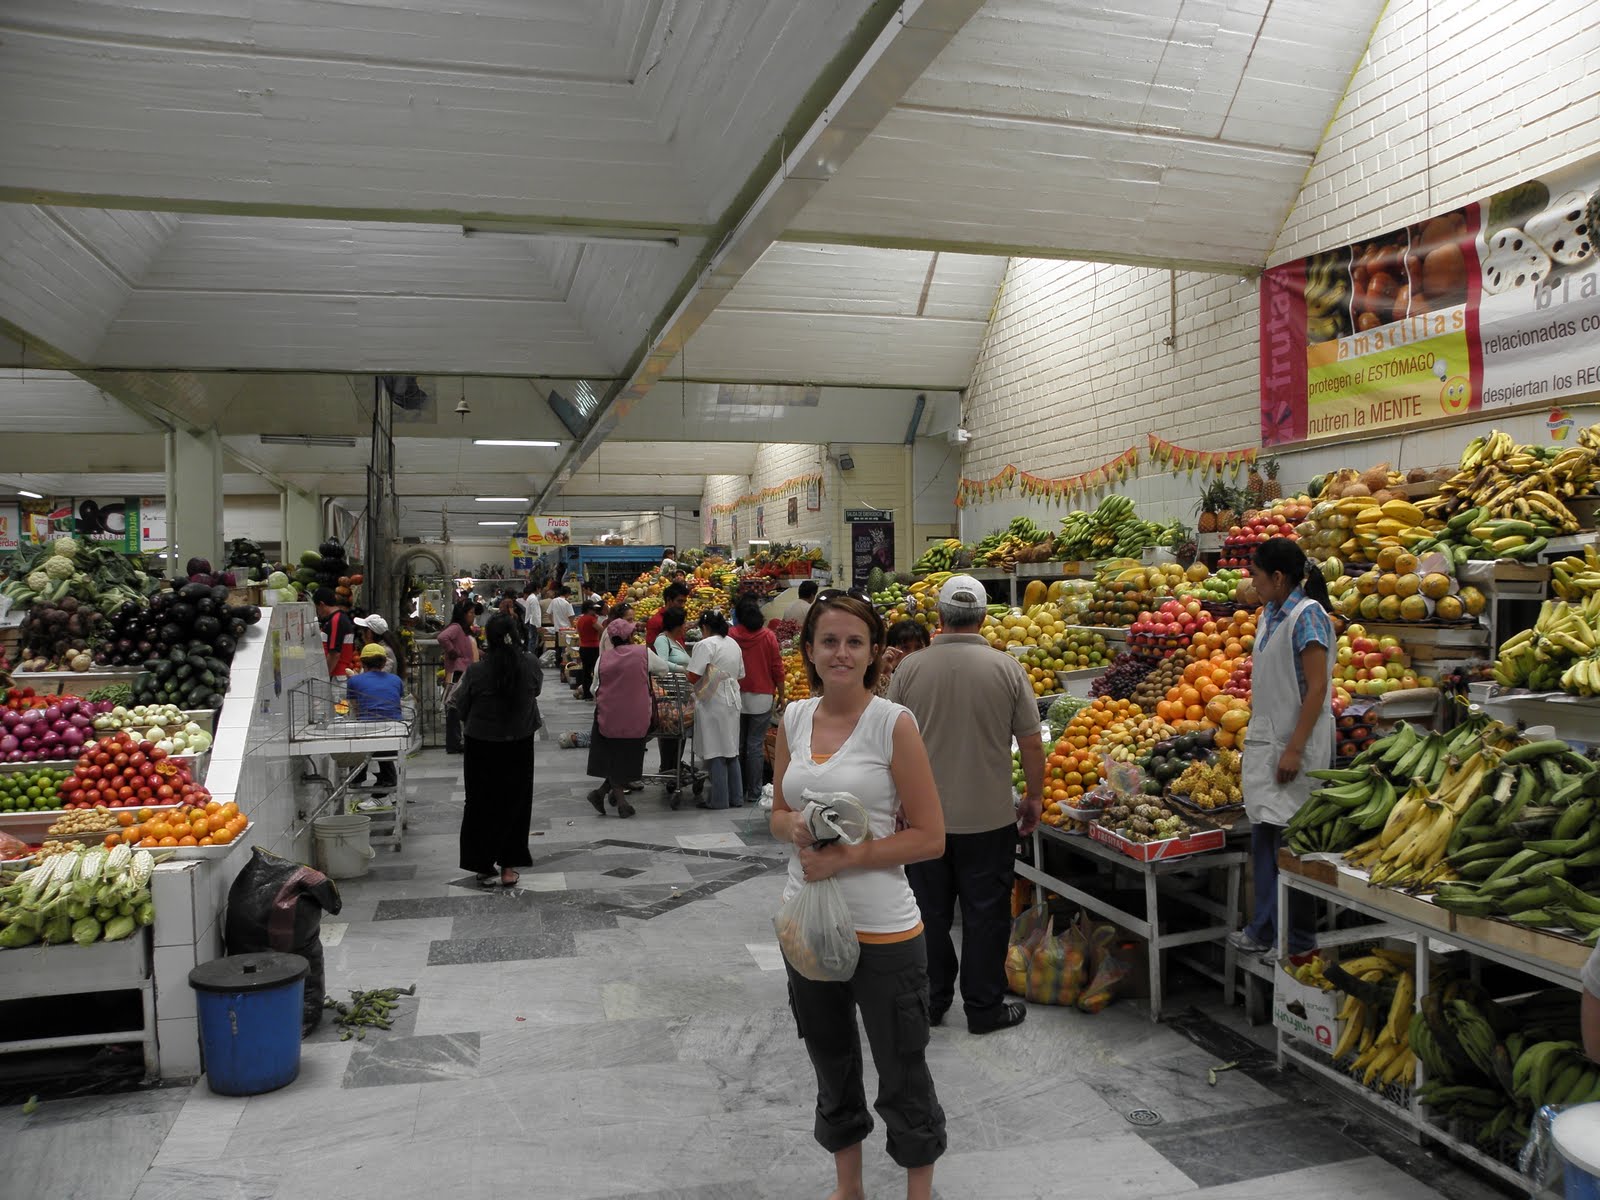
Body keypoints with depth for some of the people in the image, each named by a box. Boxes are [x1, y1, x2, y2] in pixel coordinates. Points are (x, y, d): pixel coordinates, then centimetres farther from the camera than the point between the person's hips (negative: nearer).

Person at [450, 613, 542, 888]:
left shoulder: (476, 671, -18)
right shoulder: (531, 665, -14)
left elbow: (462, 708, -5)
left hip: (482, 746, -1)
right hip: (519, 745, 1)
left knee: (482, 805, 14)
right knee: (515, 804, 13)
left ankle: (484, 867, 21)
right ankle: (508, 867, 17)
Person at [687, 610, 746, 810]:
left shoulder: (705, 645, -12)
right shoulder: (734, 644, 12)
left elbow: (693, 676, -18)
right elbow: (740, 675, 16)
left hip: (713, 703, -8)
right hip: (732, 700, 8)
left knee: (715, 752, -1)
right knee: (731, 750, 14)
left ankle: (719, 800, 3)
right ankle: (736, 797, 18)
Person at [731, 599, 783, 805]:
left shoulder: (731, 636, -3)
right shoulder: (768, 637, -4)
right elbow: (777, 669, -2)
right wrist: (781, 694, 8)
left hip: (736, 696, 1)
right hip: (762, 697, -1)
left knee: (738, 744, 11)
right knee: (756, 745, 1)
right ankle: (753, 793, 3)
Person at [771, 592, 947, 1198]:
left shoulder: (894, 723, -14)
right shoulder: (794, 718, 2)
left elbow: (930, 837, -13)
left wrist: (846, 857, -21)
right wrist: (795, 827, -12)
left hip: (881, 928, -5)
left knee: (902, 1076, 11)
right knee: (831, 1063, 23)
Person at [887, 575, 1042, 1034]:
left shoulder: (910, 668, -7)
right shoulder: (1006, 668, -10)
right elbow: (1031, 743, -6)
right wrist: (1034, 798, 9)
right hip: (988, 819, -1)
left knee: (930, 912, 15)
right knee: (985, 914, 10)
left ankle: (931, 1000, 27)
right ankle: (984, 1008, 20)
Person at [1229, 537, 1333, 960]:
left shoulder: (1307, 615, -15)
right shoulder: (1271, 613, 12)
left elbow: (1317, 688, -18)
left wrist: (1294, 749, -21)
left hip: (1293, 746, -9)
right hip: (1265, 741, 9)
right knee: (1264, 838, 13)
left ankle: (1297, 938, 12)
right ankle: (1265, 930, 22)